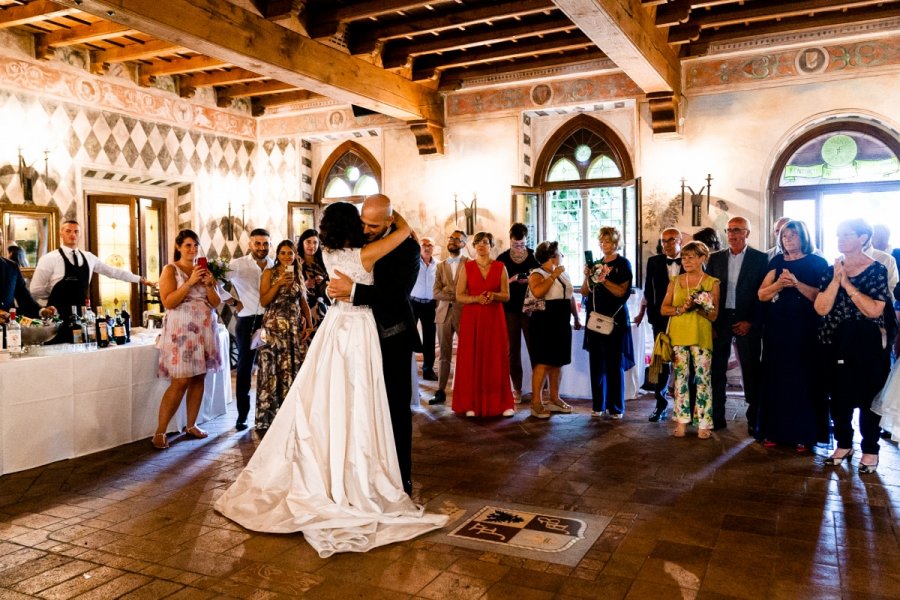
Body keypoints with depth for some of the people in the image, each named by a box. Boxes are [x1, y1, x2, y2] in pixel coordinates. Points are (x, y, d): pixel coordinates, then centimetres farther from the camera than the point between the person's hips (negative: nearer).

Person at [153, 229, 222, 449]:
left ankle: (191, 425, 18)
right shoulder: (170, 270, -1)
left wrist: (209, 284, -7)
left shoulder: (204, 269, 13)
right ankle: (160, 431, -2)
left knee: (199, 378, 7)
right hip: (181, 330, -5)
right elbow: (168, 302, -14)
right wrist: (190, 282, -18)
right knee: (180, 381, -10)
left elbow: (216, 303, 10)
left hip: (204, 330, 5)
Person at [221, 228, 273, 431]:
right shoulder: (237, 265, -3)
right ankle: (242, 416, 14)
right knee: (245, 370, 6)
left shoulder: (275, 266, 5)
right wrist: (233, 302, -6)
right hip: (247, 322, -2)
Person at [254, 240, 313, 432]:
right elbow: (263, 301, -5)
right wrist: (279, 283, -15)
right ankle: (266, 418, -1)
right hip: (274, 327, -4)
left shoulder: (298, 275, 15)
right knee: (272, 371, -7)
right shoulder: (269, 273, 3)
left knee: (293, 369, 3)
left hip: (295, 328, 4)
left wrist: (309, 324, 4)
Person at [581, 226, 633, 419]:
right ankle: (599, 405, 13)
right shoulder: (596, 264, 13)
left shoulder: (623, 264, 1)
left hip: (614, 320, -4)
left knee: (614, 364, -1)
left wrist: (604, 280, -19)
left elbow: (622, 292, -8)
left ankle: (616, 407, 5)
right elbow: (584, 292, 11)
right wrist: (588, 276, -6)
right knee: (596, 363, 5)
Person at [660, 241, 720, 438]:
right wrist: (681, 309, -12)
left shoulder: (712, 283, 2)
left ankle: (703, 423, 4)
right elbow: (663, 309, 5)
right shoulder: (675, 281, 9)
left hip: (701, 336, -2)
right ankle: (681, 421, 11)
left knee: (702, 379, -2)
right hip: (678, 335, 2)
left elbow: (713, 316, -2)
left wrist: (697, 307, -18)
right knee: (680, 378, 4)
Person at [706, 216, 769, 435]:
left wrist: (751, 322, -10)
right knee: (716, 370, 5)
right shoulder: (715, 258, 9)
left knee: (751, 372, 2)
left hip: (747, 322, -3)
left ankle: (754, 420, 11)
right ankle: (717, 417, 14)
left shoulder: (760, 259, 1)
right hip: (720, 320, 3)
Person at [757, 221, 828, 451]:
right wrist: (779, 284, -14)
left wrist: (797, 283, -20)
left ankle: (803, 434, 8)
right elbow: (762, 294, 3)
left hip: (804, 330, -3)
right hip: (777, 329, 3)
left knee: (803, 379, 0)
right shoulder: (776, 262, 11)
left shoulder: (817, 263, 2)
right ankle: (775, 431, 11)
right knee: (776, 378, 4)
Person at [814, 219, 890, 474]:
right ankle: (843, 444, 25)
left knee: (868, 397, 5)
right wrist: (836, 280, -14)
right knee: (839, 396, 10)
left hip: (867, 343, -4)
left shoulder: (877, 270, -6)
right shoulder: (831, 270, 5)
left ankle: (870, 450, 18)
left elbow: (875, 310, -17)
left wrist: (848, 284, -18)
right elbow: (821, 309, -5)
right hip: (836, 343, 4)